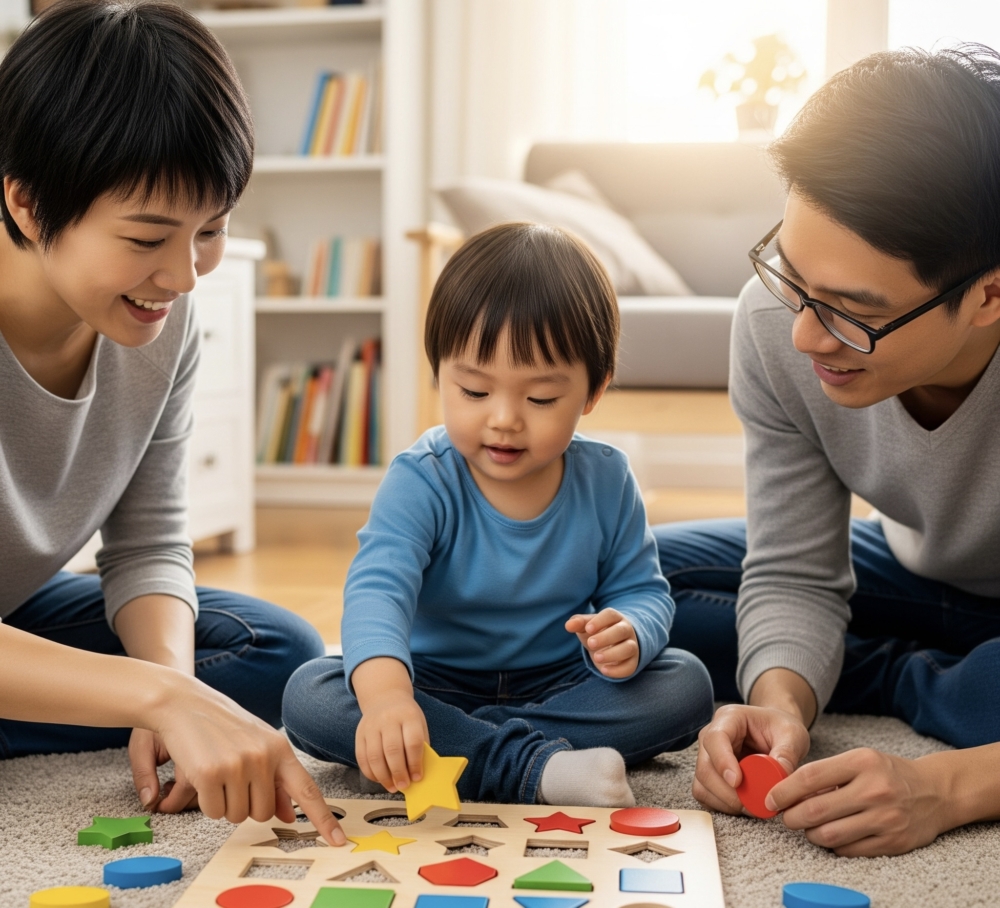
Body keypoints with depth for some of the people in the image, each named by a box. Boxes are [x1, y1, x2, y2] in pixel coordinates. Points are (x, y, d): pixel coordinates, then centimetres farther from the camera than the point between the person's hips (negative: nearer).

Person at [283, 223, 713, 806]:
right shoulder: (420, 484, -19)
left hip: (559, 684, 3)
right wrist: (385, 692, -57)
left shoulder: (606, 481, -8)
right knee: (310, 695, -28)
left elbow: (643, 591, -2)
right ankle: (533, 769, -35)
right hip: (434, 685, -2)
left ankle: (460, 751, -25)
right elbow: (377, 589, -35)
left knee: (687, 683, -21)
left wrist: (630, 636, -29)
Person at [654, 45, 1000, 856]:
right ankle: (918, 678, -5)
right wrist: (782, 706, -35)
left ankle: (902, 686, -6)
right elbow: (793, 575, -16)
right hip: (921, 571, 4)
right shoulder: (775, 319, -25)